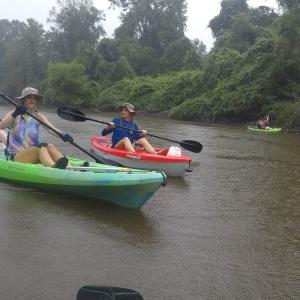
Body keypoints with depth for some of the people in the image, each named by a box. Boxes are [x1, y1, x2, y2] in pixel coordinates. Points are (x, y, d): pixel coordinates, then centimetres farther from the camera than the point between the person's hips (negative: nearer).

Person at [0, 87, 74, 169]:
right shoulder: (12, 114, 3)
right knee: (42, 147, -30)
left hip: (35, 155, 3)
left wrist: (63, 135, -31)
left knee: (50, 146, -28)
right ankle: (54, 168, -60)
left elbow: (50, 128, -10)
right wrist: (14, 115, -34)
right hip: (15, 156, -3)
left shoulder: (39, 116, 10)